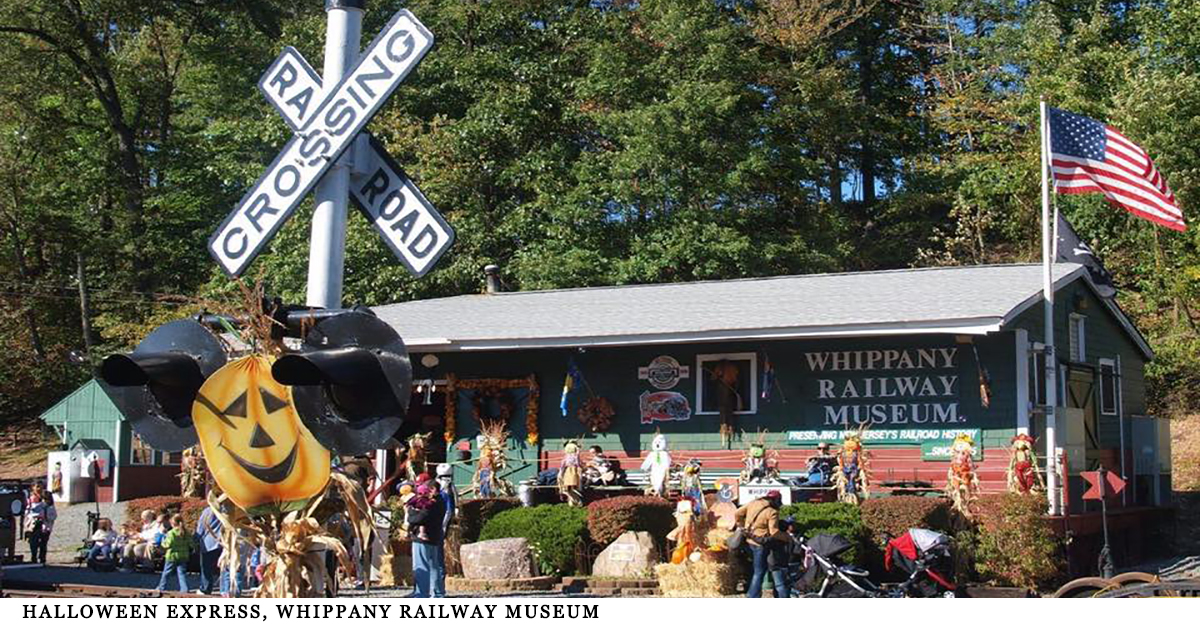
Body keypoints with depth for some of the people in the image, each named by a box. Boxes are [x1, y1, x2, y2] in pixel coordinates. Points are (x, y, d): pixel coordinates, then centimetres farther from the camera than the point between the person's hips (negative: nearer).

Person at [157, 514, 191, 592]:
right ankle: (184, 589, -5)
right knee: (182, 573, 6)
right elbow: (191, 544, 2)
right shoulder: (186, 533, 1)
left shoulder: (171, 533, -15)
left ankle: (162, 587, 24)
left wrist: (163, 540, 2)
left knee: (166, 573, 12)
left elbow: (167, 545, -17)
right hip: (183, 556, 4)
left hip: (172, 556, -4)